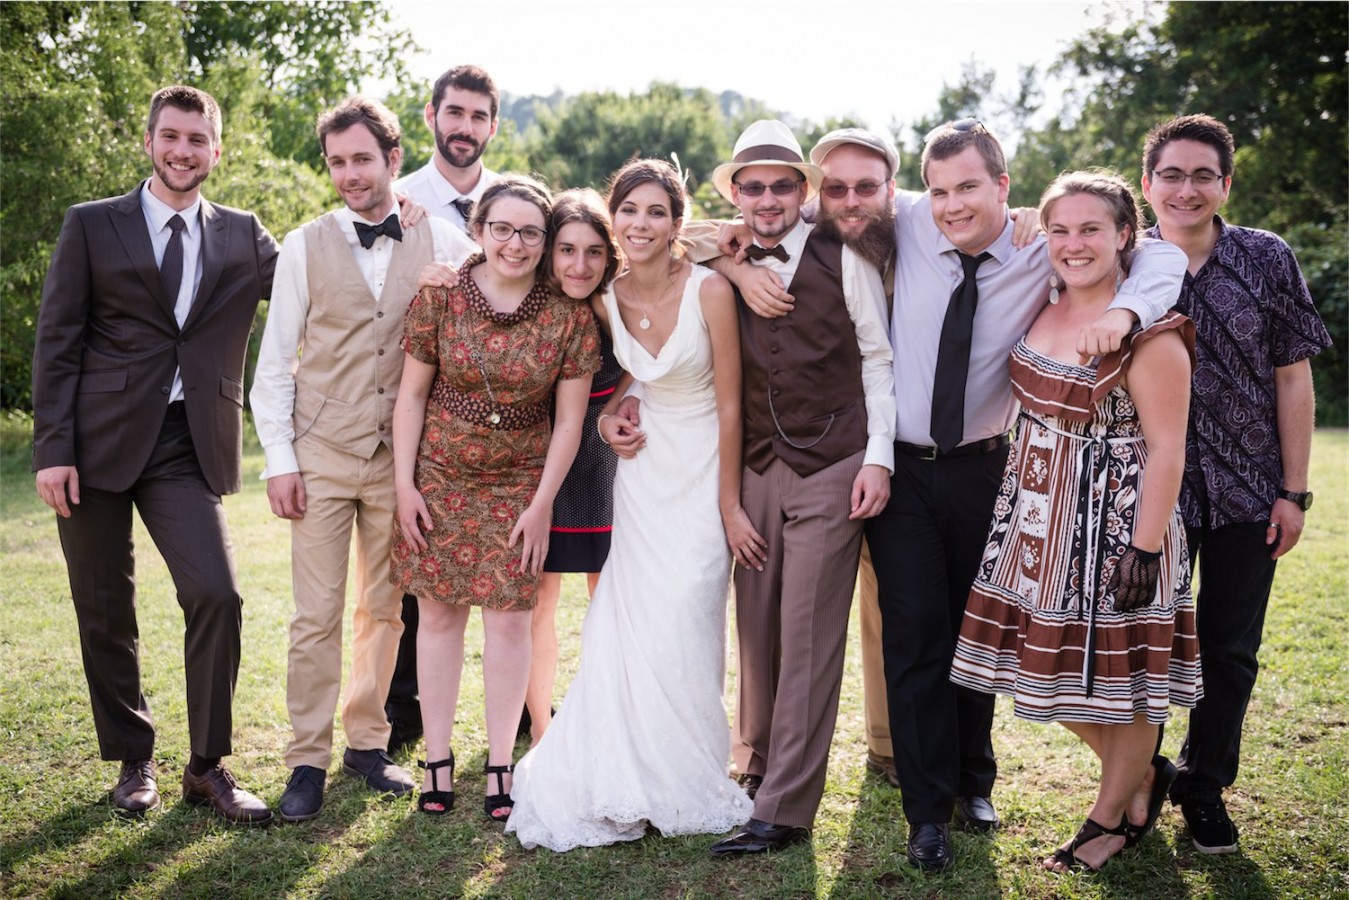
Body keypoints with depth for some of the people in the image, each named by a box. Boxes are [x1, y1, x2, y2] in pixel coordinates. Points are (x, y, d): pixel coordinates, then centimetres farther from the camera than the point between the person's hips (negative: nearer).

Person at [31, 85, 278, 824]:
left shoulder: (242, 236, 10)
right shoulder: (91, 226, 4)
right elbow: (56, 343, 0)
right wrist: (52, 449, -7)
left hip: (188, 448, 1)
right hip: (99, 441, -1)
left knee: (217, 596, -10)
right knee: (105, 612, 7)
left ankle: (208, 768, 6)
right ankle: (133, 761, 25)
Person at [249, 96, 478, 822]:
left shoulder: (440, 242, 2)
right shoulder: (305, 247, 2)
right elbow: (274, 361, 3)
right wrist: (278, 457, -3)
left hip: (400, 456, 1)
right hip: (321, 455, -1)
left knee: (385, 607, 10)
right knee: (316, 615, 0)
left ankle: (367, 742, 24)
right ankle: (308, 761, 10)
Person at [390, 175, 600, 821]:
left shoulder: (569, 316, -7)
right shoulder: (440, 296, -6)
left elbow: (569, 418, -4)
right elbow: (412, 393, -1)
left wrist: (542, 503, -5)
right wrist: (404, 483, -3)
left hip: (520, 484, -1)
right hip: (439, 477, 1)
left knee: (509, 619, 1)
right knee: (438, 614, 6)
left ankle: (500, 765, 13)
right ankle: (438, 759, 18)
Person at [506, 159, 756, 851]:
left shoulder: (709, 290, -15)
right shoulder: (607, 300, -1)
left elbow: (729, 404, -12)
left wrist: (730, 506, -10)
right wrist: (607, 417, -3)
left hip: (705, 470, -4)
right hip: (643, 466, 4)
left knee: (679, 625, -7)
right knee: (628, 623, 1)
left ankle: (685, 787, 12)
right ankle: (629, 781, 17)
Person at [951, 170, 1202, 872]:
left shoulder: (1150, 332, -16)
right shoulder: (1045, 306, 5)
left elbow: (1166, 448, -17)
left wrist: (1146, 549, -18)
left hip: (1113, 518, -7)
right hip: (1038, 512, 8)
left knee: (1116, 664, 6)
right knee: (1052, 661, 14)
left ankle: (1112, 816, 27)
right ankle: (1143, 775, 38)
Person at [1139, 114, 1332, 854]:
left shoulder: (1267, 260, -2)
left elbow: (1293, 379, 0)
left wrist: (1294, 491, -3)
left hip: (1246, 490, 1)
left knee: (1231, 649, 10)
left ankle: (1204, 786, 28)